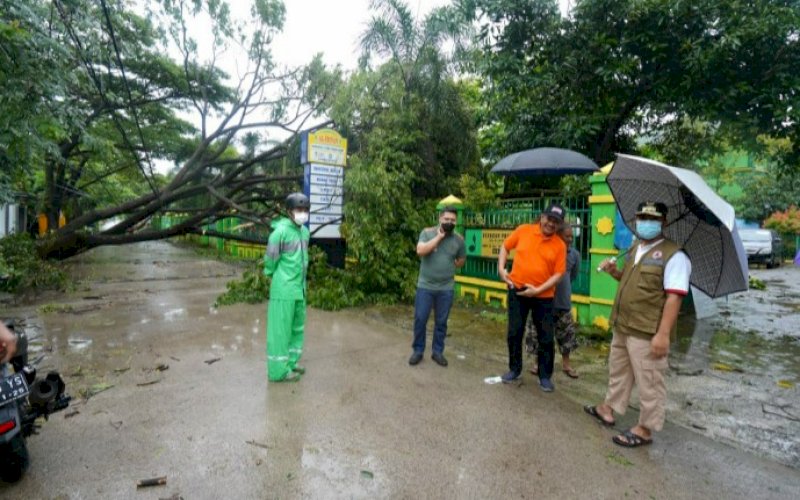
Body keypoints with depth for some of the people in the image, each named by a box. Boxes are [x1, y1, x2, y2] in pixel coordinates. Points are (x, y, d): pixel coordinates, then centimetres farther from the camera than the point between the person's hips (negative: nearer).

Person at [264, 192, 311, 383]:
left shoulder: (305, 232, 6)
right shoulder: (280, 231, -16)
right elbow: (270, 260, -9)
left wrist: (300, 281, 14)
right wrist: (278, 278, 4)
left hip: (300, 289, 8)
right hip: (283, 290, -7)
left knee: (297, 328, 16)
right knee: (280, 329, 3)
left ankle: (290, 362, 31)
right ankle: (279, 370, 14)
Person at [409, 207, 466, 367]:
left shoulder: (459, 239, 1)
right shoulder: (427, 232, -4)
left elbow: (461, 260, 15)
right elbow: (420, 251, -20)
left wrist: (447, 266, 5)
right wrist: (439, 236, -18)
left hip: (446, 289, 2)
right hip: (425, 286, -1)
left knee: (441, 322, 10)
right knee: (420, 319, 4)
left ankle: (438, 351, 25)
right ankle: (418, 351, 21)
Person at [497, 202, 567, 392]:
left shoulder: (560, 245, -5)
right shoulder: (523, 230, -2)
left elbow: (558, 273, -8)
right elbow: (505, 247, 10)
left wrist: (538, 290, -18)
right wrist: (501, 268, -2)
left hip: (544, 296, -1)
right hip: (517, 290, 1)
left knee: (546, 337, 5)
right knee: (514, 332, 10)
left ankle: (545, 376, 22)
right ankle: (514, 369, 27)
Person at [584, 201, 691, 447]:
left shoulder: (673, 255, -16)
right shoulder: (635, 248, 12)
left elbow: (673, 297, -22)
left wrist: (663, 333, -26)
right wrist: (614, 271, 5)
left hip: (647, 332, -9)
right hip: (622, 326, 9)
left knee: (648, 382, 6)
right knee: (618, 371, 23)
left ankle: (645, 429, 22)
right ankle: (608, 409, 41)